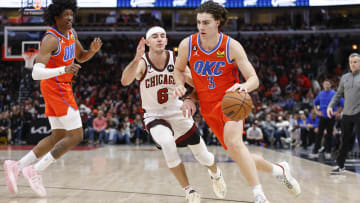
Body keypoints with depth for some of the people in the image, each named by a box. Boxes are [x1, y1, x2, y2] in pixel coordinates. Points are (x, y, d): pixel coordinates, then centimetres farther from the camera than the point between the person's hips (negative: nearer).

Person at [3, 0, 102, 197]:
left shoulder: (71, 33, 7)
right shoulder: (51, 39, -20)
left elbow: (80, 57, 22)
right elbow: (36, 73, -28)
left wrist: (92, 50, 0)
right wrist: (64, 69, -40)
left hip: (62, 87, 9)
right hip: (56, 87, -9)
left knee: (58, 137, 12)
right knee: (76, 136, -9)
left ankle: (17, 166, 10)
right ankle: (35, 171, -9)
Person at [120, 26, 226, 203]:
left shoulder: (175, 60, -13)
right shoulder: (142, 63, -19)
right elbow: (125, 81, -38)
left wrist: (190, 99, -34)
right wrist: (137, 59, -55)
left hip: (178, 113, 2)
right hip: (154, 116, -2)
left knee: (203, 156, 8)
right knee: (167, 143, -34)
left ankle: (215, 174, 48)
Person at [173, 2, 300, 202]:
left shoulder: (232, 46, -15)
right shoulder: (187, 45, -8)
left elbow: (254, 79, -14)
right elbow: (179, 70, 12)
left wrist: (244, 86, -37)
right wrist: (180, 85, -9)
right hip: (209, 107, 4)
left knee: (233, 142, -32)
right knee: (238, 154, 7)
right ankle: (279, 170, 33)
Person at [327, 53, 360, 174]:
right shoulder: (344, 77, 12)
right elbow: (338, 94, 17)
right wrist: (330, 106, 5)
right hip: (346, 114, 4)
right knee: (346, 142, 11)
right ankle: (340, 165, 22)